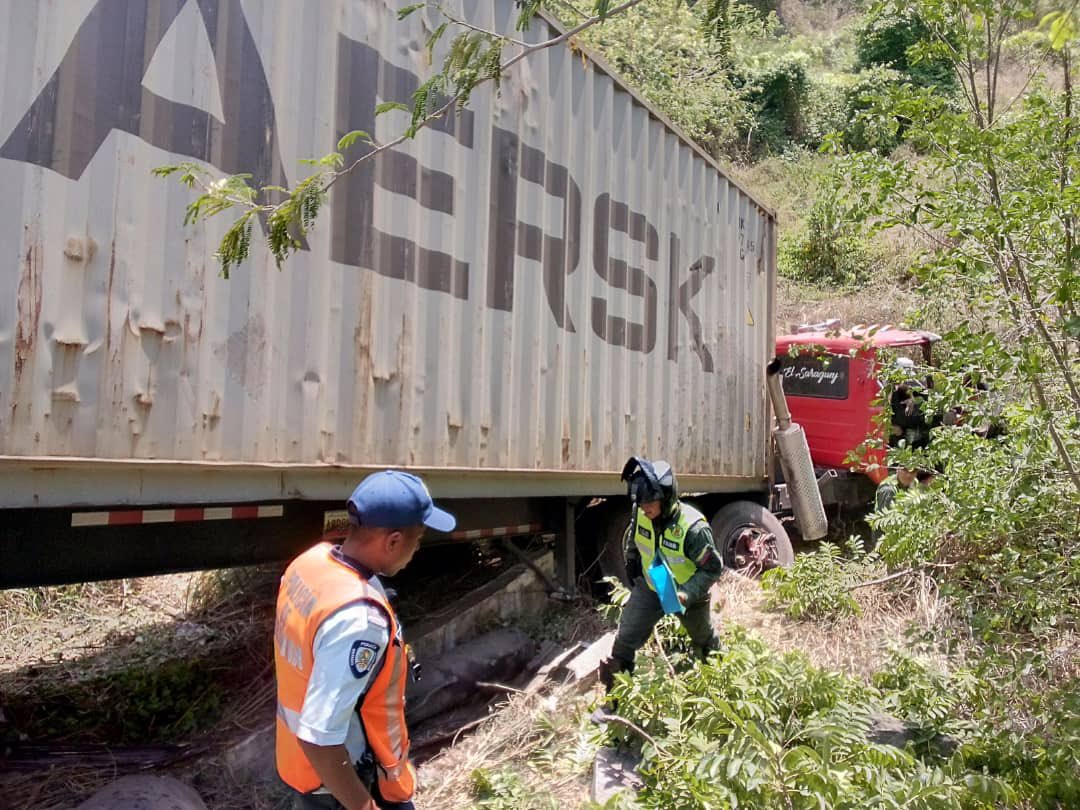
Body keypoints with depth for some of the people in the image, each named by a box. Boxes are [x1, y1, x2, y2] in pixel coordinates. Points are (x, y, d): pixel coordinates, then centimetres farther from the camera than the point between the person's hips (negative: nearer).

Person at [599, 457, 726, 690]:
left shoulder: (693, 528, -36)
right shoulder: (640, 514, -19)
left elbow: (713, 568, -25)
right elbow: (631, 539, 6)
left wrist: (687, 593, -33)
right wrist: (632, 562, 0)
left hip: (687, 593, -3)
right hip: (649, 587, 3)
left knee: (703, 638, 24)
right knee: (625, 640, -4)